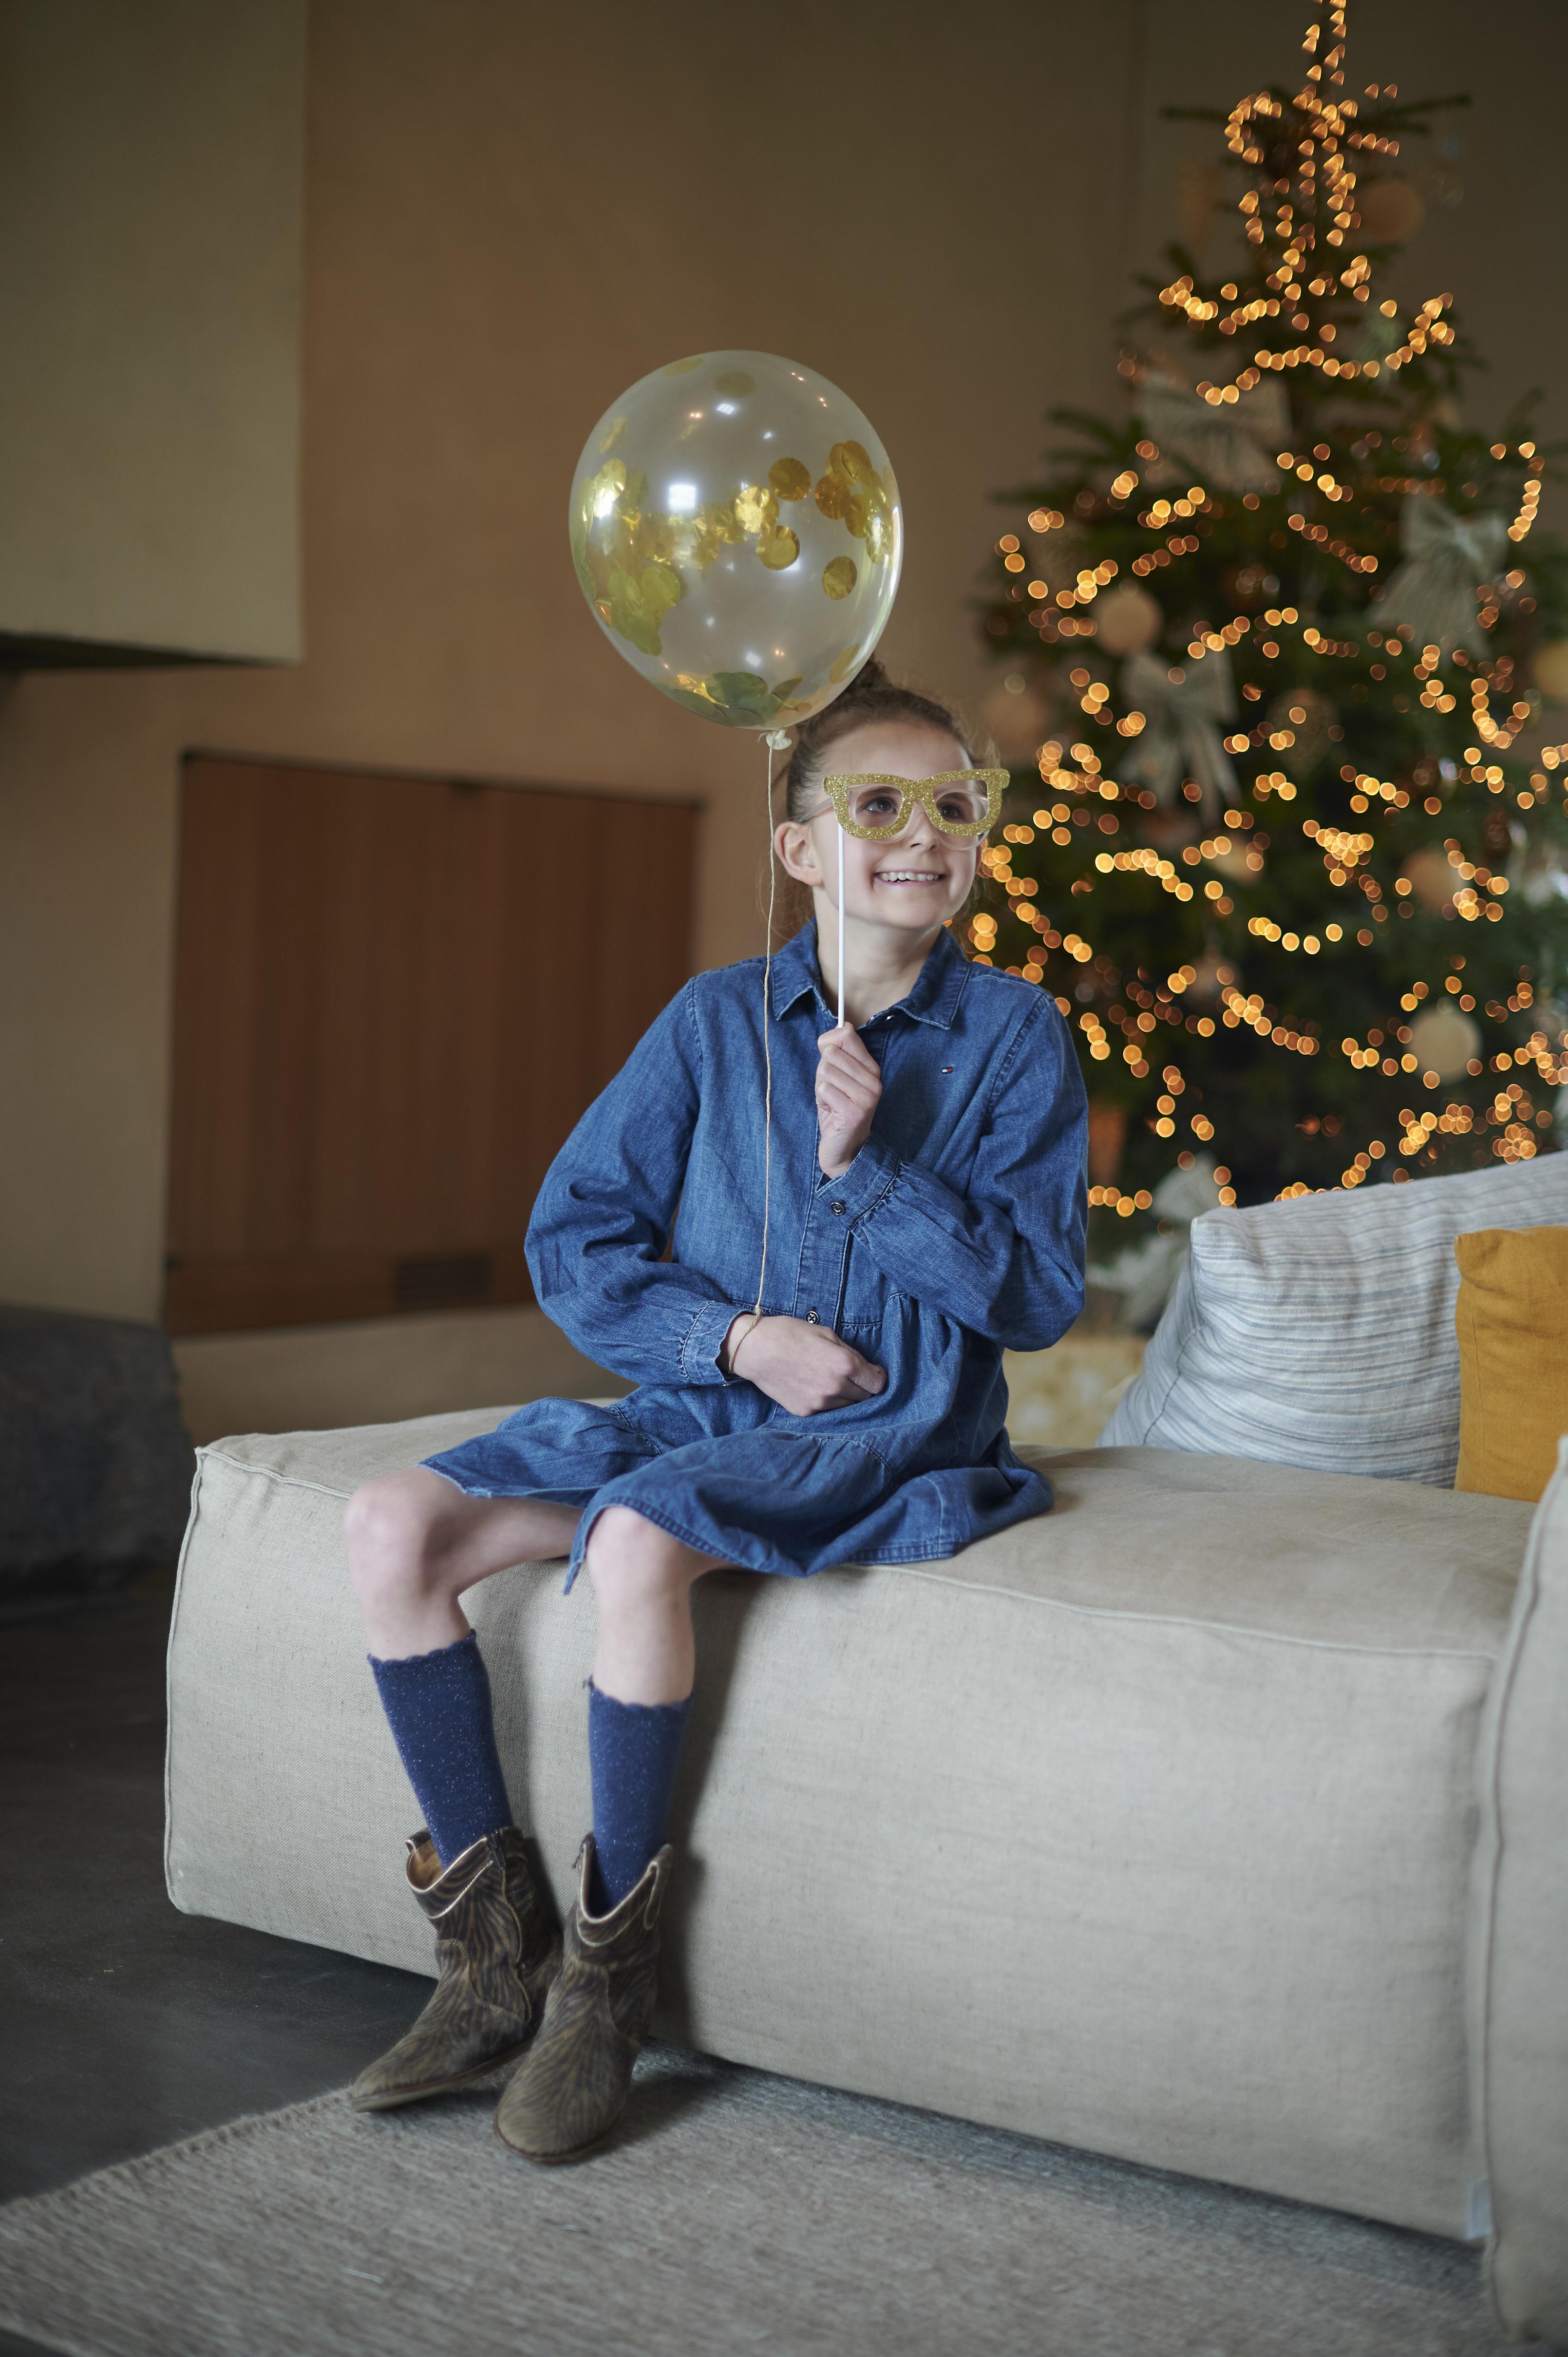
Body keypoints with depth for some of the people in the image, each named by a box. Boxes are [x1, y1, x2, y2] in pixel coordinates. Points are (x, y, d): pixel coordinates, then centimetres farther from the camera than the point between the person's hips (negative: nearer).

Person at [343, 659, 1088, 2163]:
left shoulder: (1012, 1036, -1)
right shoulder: (717, 1020, 5)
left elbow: (1038, 1296, -5)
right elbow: (571, 1240, 4)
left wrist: (872, 1163, -17)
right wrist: (735, 1336, -11)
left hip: (891, 1439, -4)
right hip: (702, 1406, 5)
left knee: (634, 1541, -34)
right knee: (392, 1526, -14)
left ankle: (607, 1976, -16)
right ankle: (493, 1952, -5)